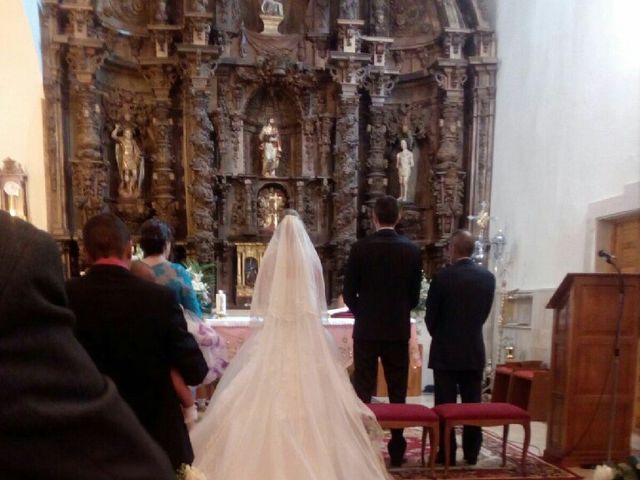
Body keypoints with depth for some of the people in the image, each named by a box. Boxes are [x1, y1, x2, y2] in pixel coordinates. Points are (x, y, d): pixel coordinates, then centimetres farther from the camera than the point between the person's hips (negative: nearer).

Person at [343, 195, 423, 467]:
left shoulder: (360, 248, -8)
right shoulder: (412, 250, -2)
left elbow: (348, 292, -4)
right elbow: (415, 295, 3)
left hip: (366, 329, -2)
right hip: (399, 330, 2)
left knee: (363, 392, 6)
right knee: (397, 392, 11)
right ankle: (397, 450, 19)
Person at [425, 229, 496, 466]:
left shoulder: (442, 277, -14)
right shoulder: (488, 277, -1)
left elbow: (430, 316, -6)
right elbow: (485, 313, 6)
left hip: (446, 351, -4)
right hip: (475, 350, 4)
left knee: (446, 405, 4)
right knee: (472, 404, 12)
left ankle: (446, 454, 11)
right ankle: (471, 453, 20)